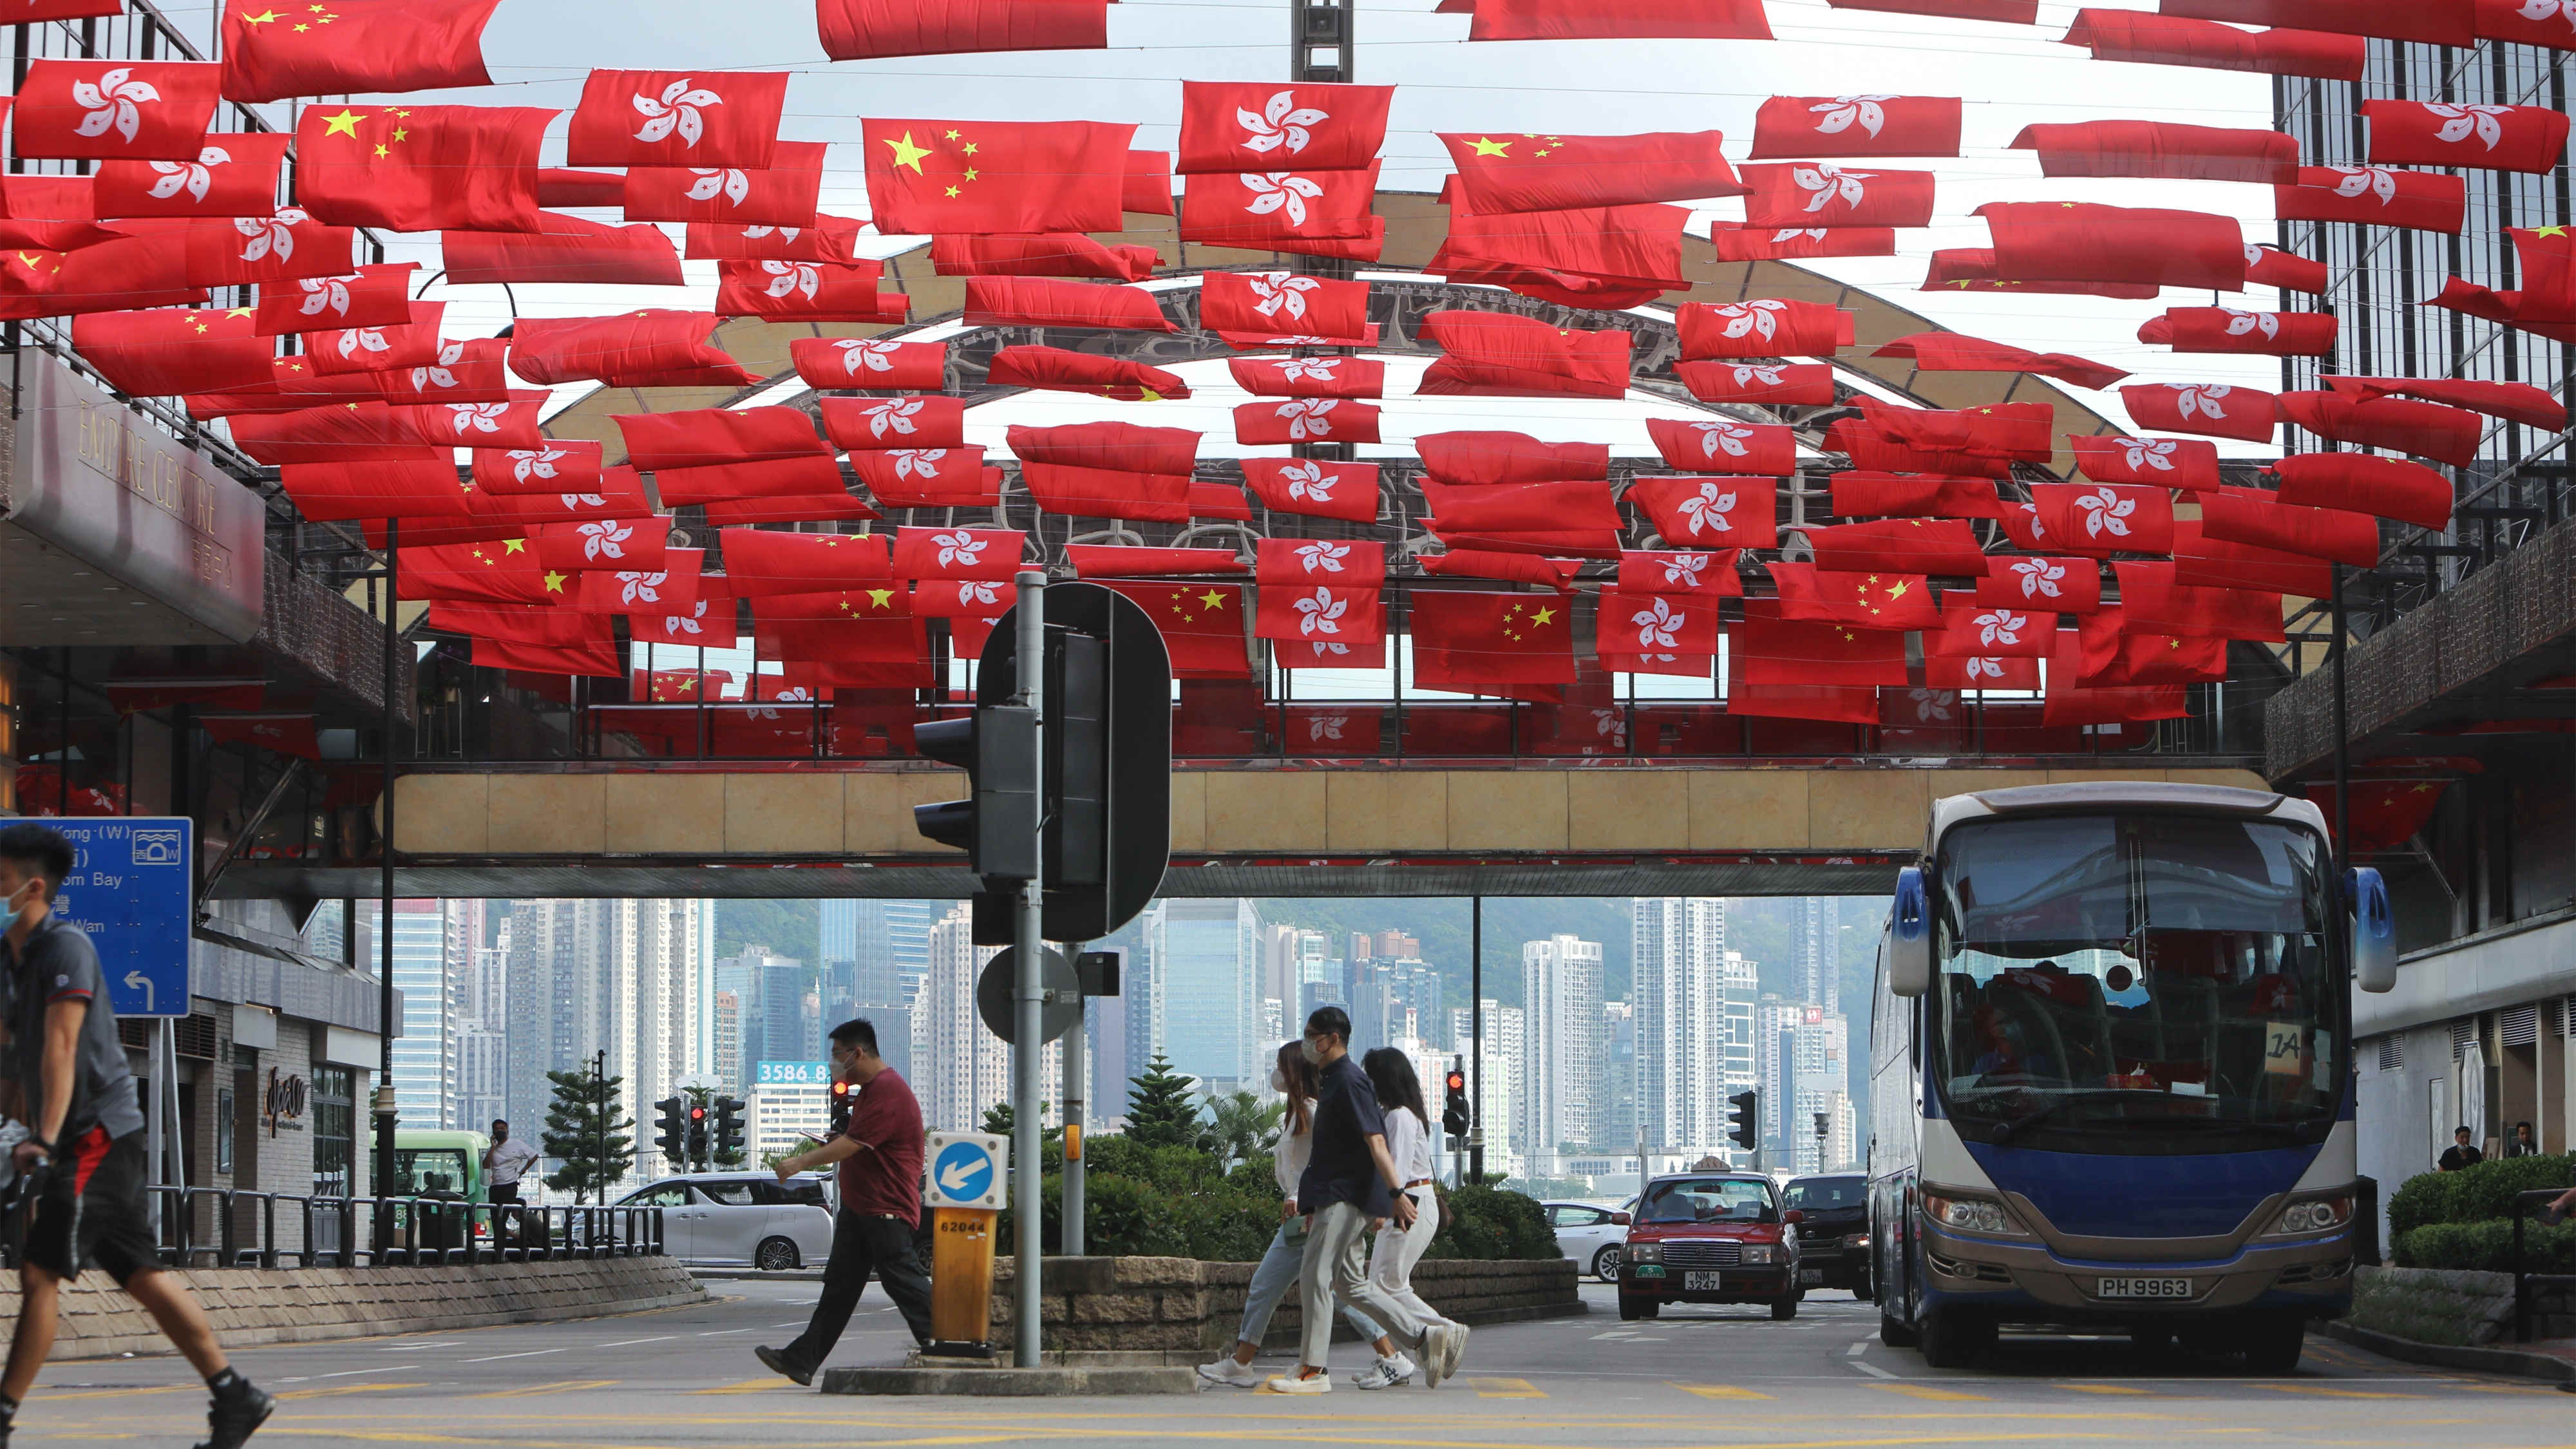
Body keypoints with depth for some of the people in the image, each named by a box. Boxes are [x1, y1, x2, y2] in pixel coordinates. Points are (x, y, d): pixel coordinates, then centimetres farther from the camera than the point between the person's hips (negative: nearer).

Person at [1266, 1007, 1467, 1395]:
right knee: (1348, 1282, 10)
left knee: (1315, 1275, -10)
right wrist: (1312, 1206, 27)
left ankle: (1312, 1371, -7)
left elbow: (1376, 1141, -21)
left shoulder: (1349, 1081, -12)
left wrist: (1396, 1193, -28)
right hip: (1334, 1197, 11)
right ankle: (1428, 1337, 10)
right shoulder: (1331, 1082, 19)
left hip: (1347, 1196, -11)